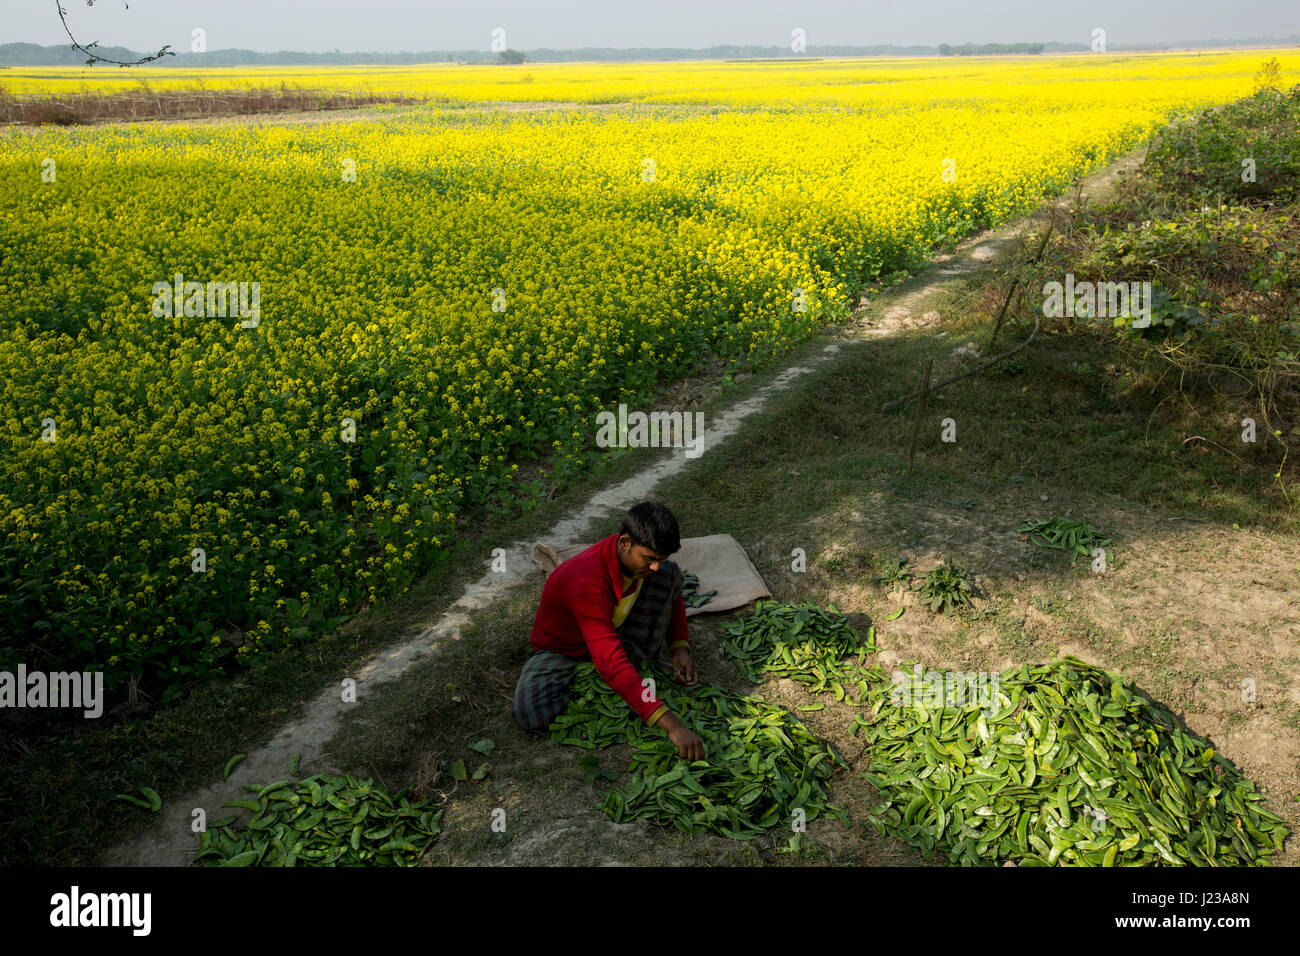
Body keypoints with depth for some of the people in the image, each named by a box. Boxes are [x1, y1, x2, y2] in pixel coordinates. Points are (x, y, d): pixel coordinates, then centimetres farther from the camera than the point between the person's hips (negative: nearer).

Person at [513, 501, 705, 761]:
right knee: (532, 716, -33)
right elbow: (611, 663, -49)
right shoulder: (587, 580, -41)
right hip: (564, 649, -5)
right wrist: (672, 724, -54)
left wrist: (681, 649, -11)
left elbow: (672, 596, 6)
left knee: (671, 573, -13)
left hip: (615, 630, 5)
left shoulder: (643, 554, -18)